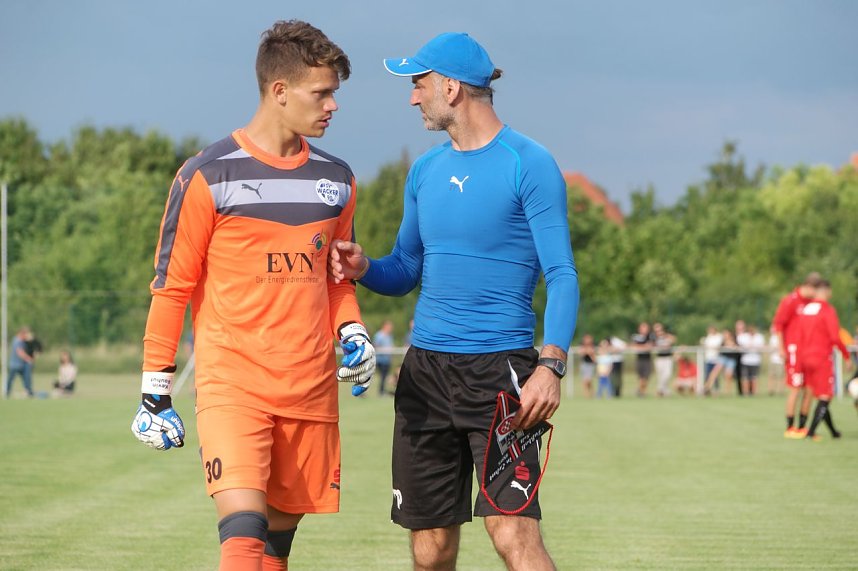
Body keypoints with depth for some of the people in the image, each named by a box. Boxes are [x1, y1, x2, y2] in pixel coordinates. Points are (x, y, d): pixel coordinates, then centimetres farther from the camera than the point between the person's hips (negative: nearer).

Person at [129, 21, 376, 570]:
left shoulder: (337, 179, 12)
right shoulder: (209, 175, -5)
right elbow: (172, 285, -1)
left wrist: (353, 331, 5)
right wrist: (155, 391, -1)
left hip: (312, 390, 5)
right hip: (231, 384, -5)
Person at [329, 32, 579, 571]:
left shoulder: (528, 164, -6)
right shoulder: (426, 170, 14)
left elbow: (562, 275, -9)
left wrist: (551, 364, -22)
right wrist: (364, 267, -1)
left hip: (498, 366, -6)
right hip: (425, 368, 6)